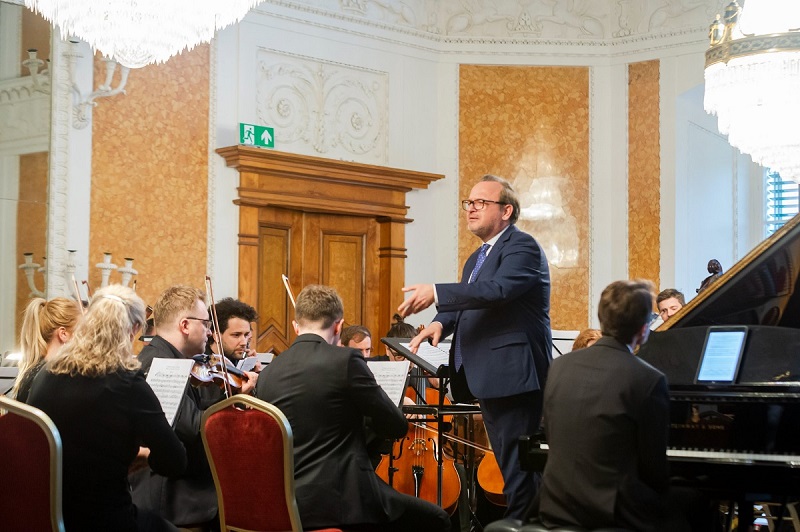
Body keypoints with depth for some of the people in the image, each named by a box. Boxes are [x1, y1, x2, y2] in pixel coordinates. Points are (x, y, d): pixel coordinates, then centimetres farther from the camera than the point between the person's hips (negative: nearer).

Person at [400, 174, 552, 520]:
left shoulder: (522, 246, -9)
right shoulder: (476, 260, 22)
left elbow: (497, 290, -25)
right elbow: (466, 307, 19)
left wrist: (437, 294, -28)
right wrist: (441, 323, -3)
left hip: (514, 375, -10)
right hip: (489, 379, 10)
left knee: (517, 467, -9)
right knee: (508, 466, 15)